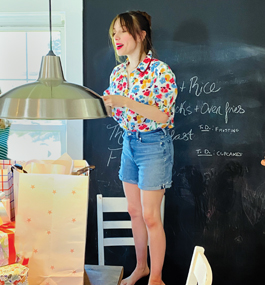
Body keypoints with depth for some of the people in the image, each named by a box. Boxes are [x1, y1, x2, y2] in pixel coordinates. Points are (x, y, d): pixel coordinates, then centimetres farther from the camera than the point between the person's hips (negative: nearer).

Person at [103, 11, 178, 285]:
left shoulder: (160, 71, -15)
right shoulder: (118, 72, 7)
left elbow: (163, 115, -21)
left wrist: (125, 102, -28)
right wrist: (101, 104, -7)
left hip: (154, 145, -7)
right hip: (129, 142, 7)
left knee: (150, 216, -1)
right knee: (134, 211, 14)